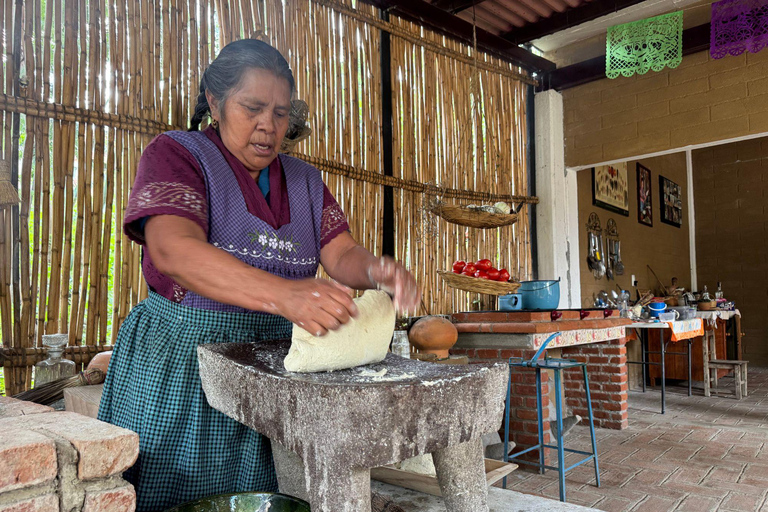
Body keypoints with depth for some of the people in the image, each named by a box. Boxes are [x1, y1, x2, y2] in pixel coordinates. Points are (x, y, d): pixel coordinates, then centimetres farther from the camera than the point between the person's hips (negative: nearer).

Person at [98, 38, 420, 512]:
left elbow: (342, 254, -1)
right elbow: (173, 249, -25)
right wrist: (284, 293, -40)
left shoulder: (303, 179, 9)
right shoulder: (177, 153, -7)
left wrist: (376, 270, -27)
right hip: (179, 362, -4)